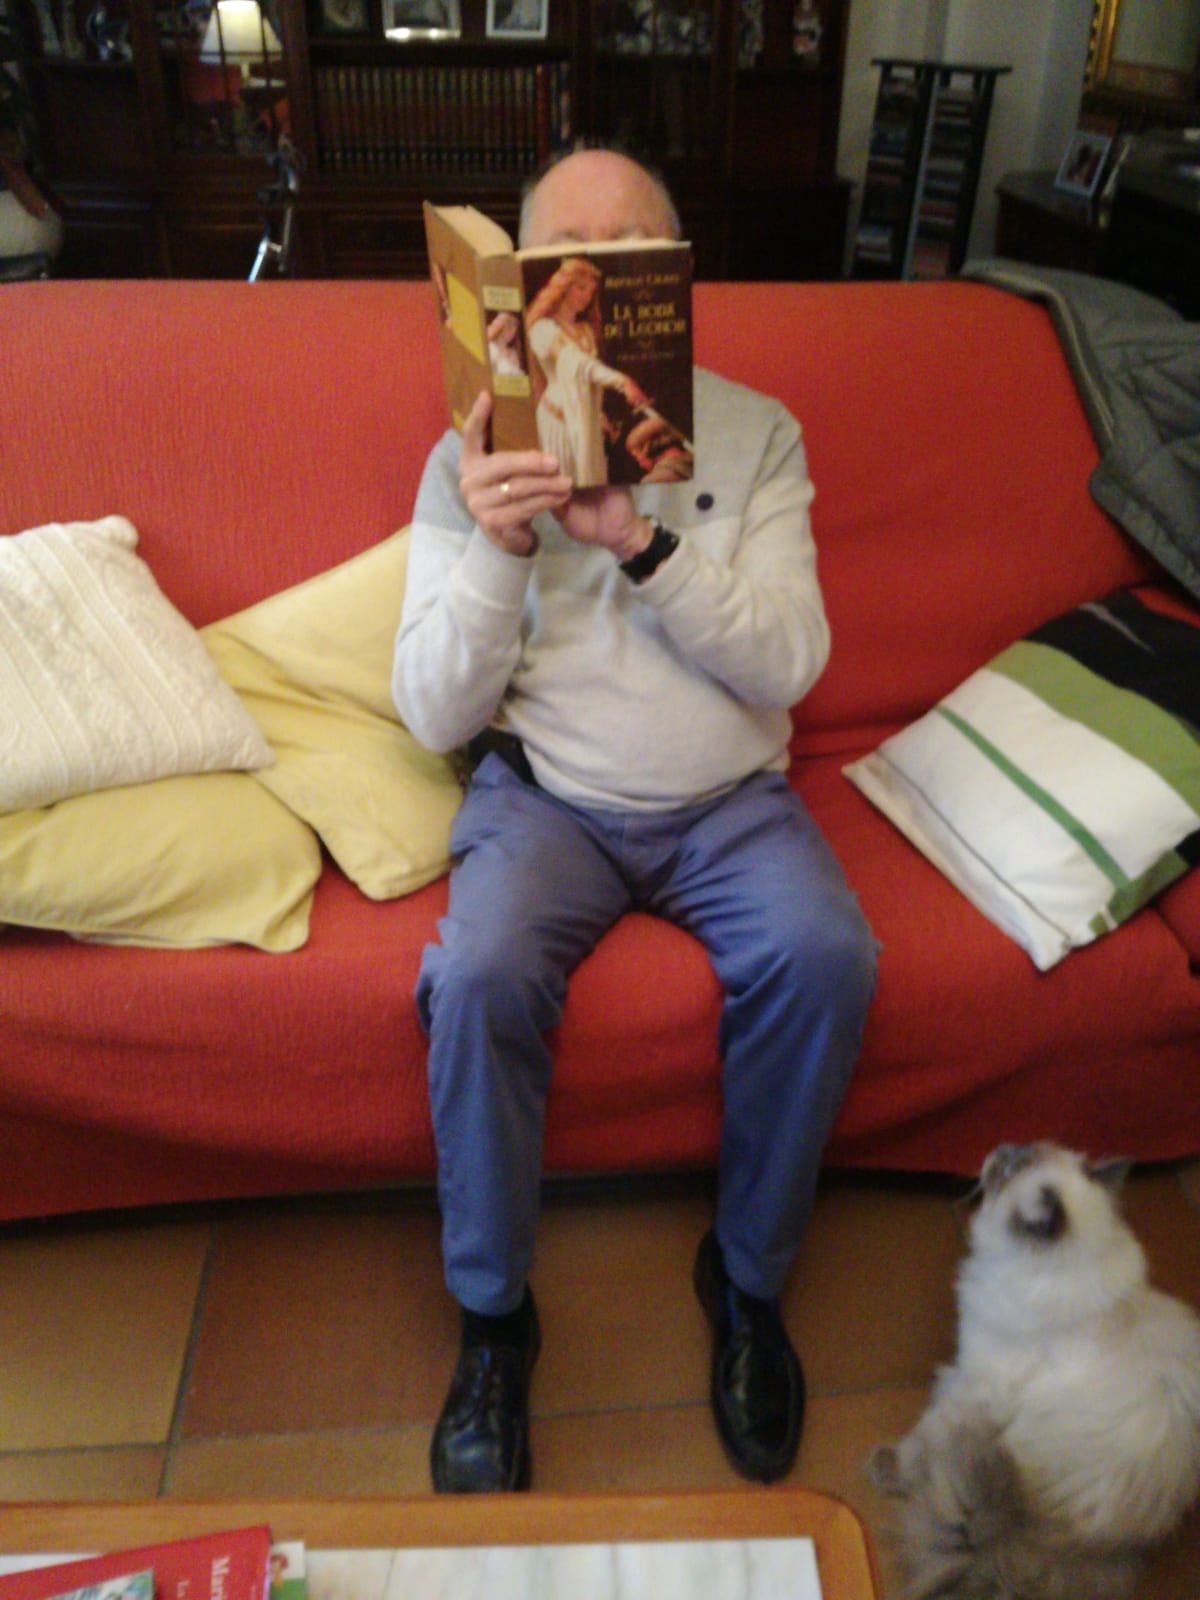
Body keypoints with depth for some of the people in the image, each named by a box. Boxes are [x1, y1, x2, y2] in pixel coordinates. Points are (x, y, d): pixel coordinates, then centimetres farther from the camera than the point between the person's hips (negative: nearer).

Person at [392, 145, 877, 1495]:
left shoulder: (755, 433, 5)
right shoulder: (473, 455, 3)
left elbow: (789, 664, -7)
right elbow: (436, 713, -4)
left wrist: (642, 541, -21)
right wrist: (497, 550, -21)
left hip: (730, 797, 1)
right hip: (545, 794, 0)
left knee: (825, 958, -26)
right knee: (478, 979, -28)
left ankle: (748, 1273, 1)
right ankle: (492, 1315, -2)